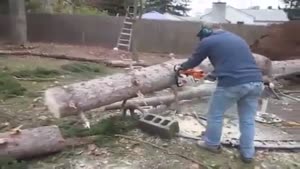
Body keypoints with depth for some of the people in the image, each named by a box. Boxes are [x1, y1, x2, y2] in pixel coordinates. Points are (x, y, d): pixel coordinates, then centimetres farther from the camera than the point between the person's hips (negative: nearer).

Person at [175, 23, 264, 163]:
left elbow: (193, 62, 18)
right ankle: (247, 153, 27)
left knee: (215, 114, 16)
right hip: (256, 82, 6)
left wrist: (181, 67, 38)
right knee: (248, 120, 18)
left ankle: (212, 144, 32)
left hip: (232, 84, -6)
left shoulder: (207, 41, 6)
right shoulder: (237, 38, 25)